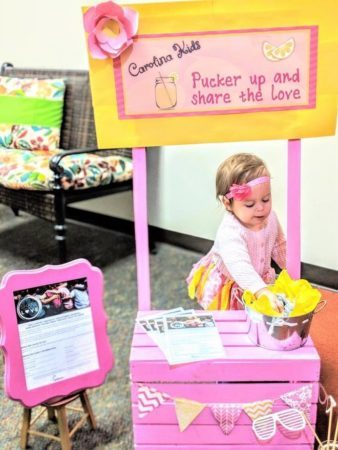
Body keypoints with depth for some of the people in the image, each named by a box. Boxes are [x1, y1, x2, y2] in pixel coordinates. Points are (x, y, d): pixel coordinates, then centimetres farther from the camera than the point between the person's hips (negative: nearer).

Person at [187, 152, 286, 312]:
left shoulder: (270, 218, -13)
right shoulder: (230, 232, -38)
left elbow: (279, 247, 7)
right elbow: (239, 266, -51)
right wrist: (262, 291, -62)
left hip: (260, 279, 6)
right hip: (224, 286, -6)